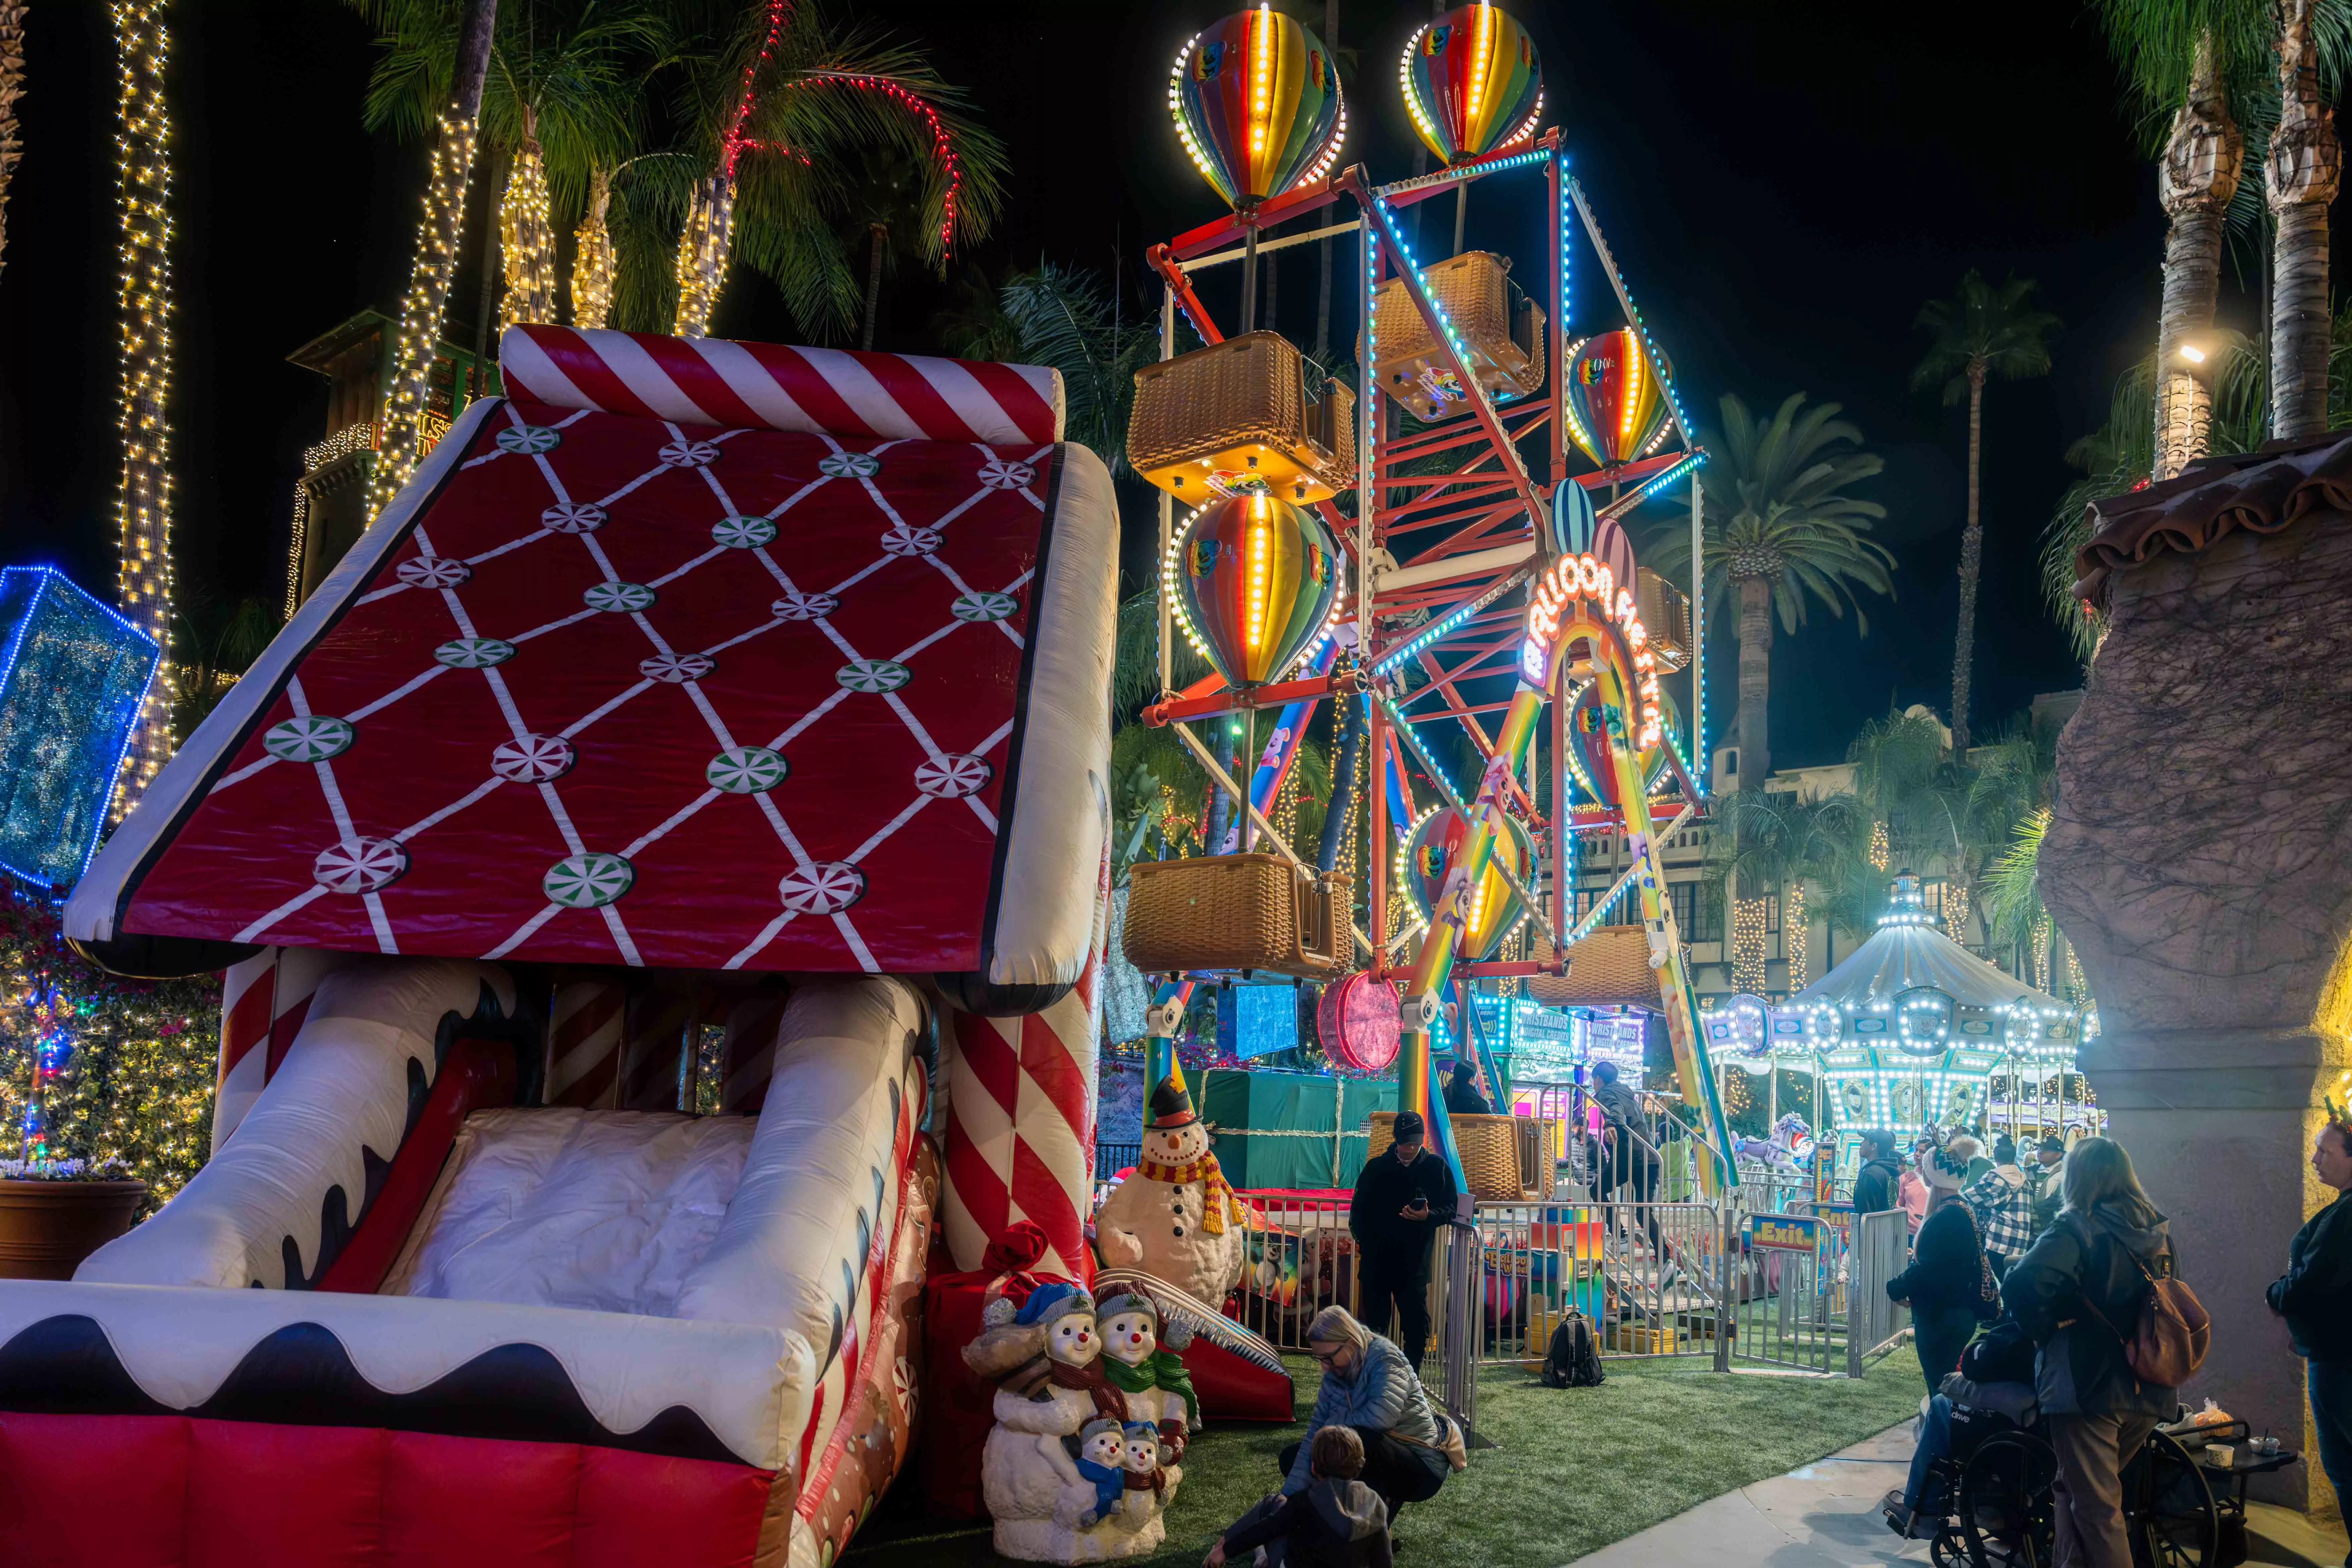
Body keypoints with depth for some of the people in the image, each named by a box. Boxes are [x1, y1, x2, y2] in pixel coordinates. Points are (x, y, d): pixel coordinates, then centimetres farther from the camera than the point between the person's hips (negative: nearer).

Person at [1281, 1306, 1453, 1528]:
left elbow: (1381, 1418, -34)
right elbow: (1314, 1435, -6)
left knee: (1354, 1439, -35)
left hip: (1423, 1469, -8)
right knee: (1292, 1457, 1)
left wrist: (1334, 1423, -16)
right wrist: (1290, 1497, -16)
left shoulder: (1385, 1357, -19)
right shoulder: (1334, 1377, 1)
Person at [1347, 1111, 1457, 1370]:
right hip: (1375, 1261, 1)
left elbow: (1450, 1210, 2)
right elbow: (1359, 1208, 9)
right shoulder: (1376, 1167, 4)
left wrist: (1428, 1216, -18)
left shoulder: (1437, 1168, 2)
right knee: (1374, 1324, 8)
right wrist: (1363, 1239, -5)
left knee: (1418, 1328, -3)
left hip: (1414, 1263, -1)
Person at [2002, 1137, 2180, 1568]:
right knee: (2075, 1488, 22)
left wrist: (2044, 1328, -11)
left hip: (2089, 1388, -7)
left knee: (2096, 1509, 2)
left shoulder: (2076, 1229, -14)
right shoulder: (2155, 1230, 7)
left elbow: (2022, 1285, -28)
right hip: (2150, 1391, 7)